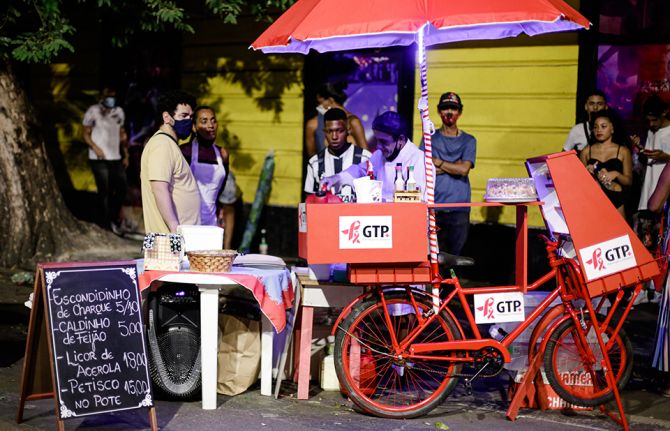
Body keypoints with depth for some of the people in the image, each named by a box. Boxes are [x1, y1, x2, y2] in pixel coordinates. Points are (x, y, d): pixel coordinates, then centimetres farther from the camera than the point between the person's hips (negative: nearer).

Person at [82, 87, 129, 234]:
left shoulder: (119, 112, 12)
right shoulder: (93, 111, -4)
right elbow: (86, 134, -1)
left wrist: (126, 155, 14)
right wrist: (95, 147, -18)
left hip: (116, 158, 5)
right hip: (99, 159, -5)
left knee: (123, 187, 0)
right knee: (104, 191, -4)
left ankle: (113, 219, 18)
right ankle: (106, 223, 5)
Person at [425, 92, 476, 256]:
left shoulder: (468, 141, 10)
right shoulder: (430, 138, 11)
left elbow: (464, 169, -6)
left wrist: (437, 162, -2)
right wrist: (452, 167, -6)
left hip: (459, 207, 0)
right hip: (434, 205, 0)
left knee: (456, 253, -2)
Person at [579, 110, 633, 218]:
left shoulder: (623, 151, 6)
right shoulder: (587, 151, 9)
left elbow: (629, 181, 5)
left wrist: (616, 174, -13)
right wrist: (586, 171, -6)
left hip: (616, 199, -1)